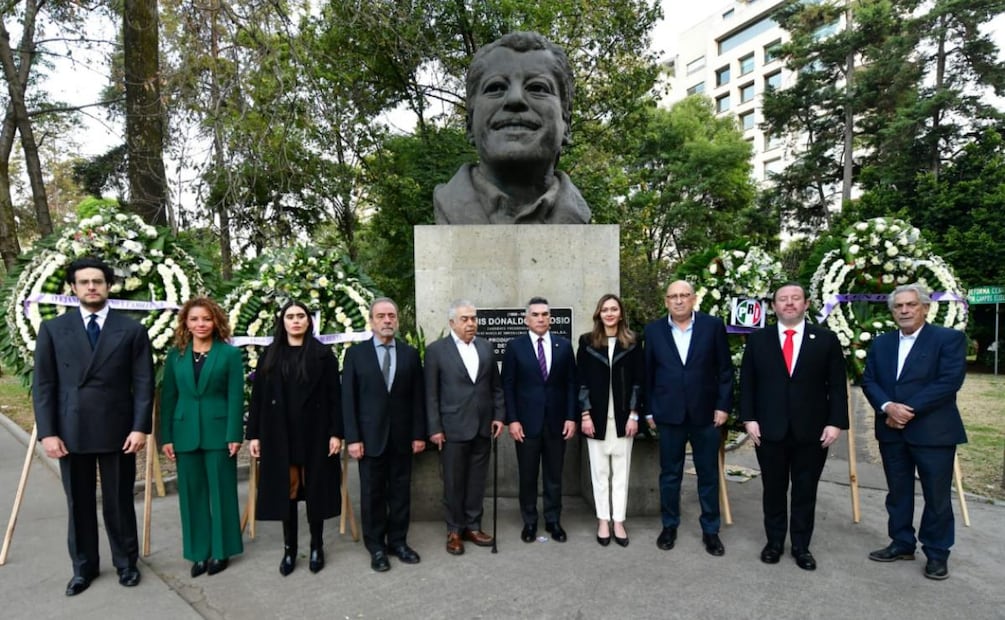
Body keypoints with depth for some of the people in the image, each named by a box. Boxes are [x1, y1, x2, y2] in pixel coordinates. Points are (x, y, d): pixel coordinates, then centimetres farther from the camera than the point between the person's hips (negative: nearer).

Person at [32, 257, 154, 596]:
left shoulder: (132, 330, 0)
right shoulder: (53, 329, 4)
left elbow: (143, 383, -2)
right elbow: (43, 385, 2)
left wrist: (140, 427, -9)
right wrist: (47, 432, -5)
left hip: (117, 431, -1)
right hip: (70, 432, 1)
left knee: (119, 502, 10)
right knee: (78, 504, 14)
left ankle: (126, 563, 27)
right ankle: (83, 567, 31)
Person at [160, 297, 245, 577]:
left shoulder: (230, 353, -3)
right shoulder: (176, 355, 7)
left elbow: (236, 396, -6)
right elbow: (168, 397, 7)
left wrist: (234, 434, -11)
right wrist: (166, 436, 2)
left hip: (218, 432, -3)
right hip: (186, 433, 3)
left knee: (221, 491, 5)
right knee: (192, 493, 9)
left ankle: (221, 549, 19)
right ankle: (199, 551, 21)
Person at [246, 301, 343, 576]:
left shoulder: (323, 354, 0)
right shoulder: (270, 355, 7)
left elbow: (334, 396, -3)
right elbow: (258, 396, 5)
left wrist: (336, 432, -9)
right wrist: (253, 434, -1)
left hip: (315, 432, -2)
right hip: (280, 434, 2)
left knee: (315, 488, 6)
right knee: (285, 489, 8)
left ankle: (316, 546, 21)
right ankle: (289, 548, 21)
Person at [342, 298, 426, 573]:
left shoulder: (410, 353, 4)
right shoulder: (355, 353, -1)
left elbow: (417, 397, 4)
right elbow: (348, 399, -3)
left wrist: (419, 433, -1)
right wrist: (352, 438, -9)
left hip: (402, 436, 2)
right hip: (370, 435, -2)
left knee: (401, 491, 10)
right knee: (372, 493, 8)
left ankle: (398, 541, 25)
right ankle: (376, 546, 23)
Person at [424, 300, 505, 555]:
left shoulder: (486, 347, 8)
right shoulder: (436, 350, -5)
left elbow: (496, 386, 12)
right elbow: (431, 394, -5)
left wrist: (499, 416, 4)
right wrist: (434, 428, -8)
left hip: (483, 427, 4)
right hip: (453, 428, -4)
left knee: (477, 481, 12)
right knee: (454, 483, 8)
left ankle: (473, 526, 26)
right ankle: (454, 530, 23)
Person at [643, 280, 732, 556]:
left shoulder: (713, 325, -2)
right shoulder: (653, 330, 1)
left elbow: (725, 369, 1)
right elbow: (648, 373, 4)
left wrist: (723, 406, -4)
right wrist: (649, 410, 3)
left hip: (705, 413, 0)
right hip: (669, 414, 1)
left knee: (708, 474, 10)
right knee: (669, 474, 11)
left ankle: (710, 530, 25)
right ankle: (669, 526, 27)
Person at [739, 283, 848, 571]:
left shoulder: (826, 339, 2)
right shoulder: (757, 340, 3)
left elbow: (837, 385, 1)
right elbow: (747, 383, 3)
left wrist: (835, 422, -6)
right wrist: (749, 419, -5)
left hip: (812, 431, 0)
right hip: (769, 429, 0)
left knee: (806, 492, 11)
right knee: (773, 490, 12)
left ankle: (801, 546, 26)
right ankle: (774, 542, 27)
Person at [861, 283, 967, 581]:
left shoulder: (949, 338, -5)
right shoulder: (881, 343, 10)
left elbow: (949, 381, -15)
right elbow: (868, 381, 5)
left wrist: (909, 410, -17)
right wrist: (887, 407, -14)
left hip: (933, 431, -4)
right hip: (892, 431, 5)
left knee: (937, 496, 7)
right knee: (897, 492, 14)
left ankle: (937, 553, 23)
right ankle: (902, 543, 29)